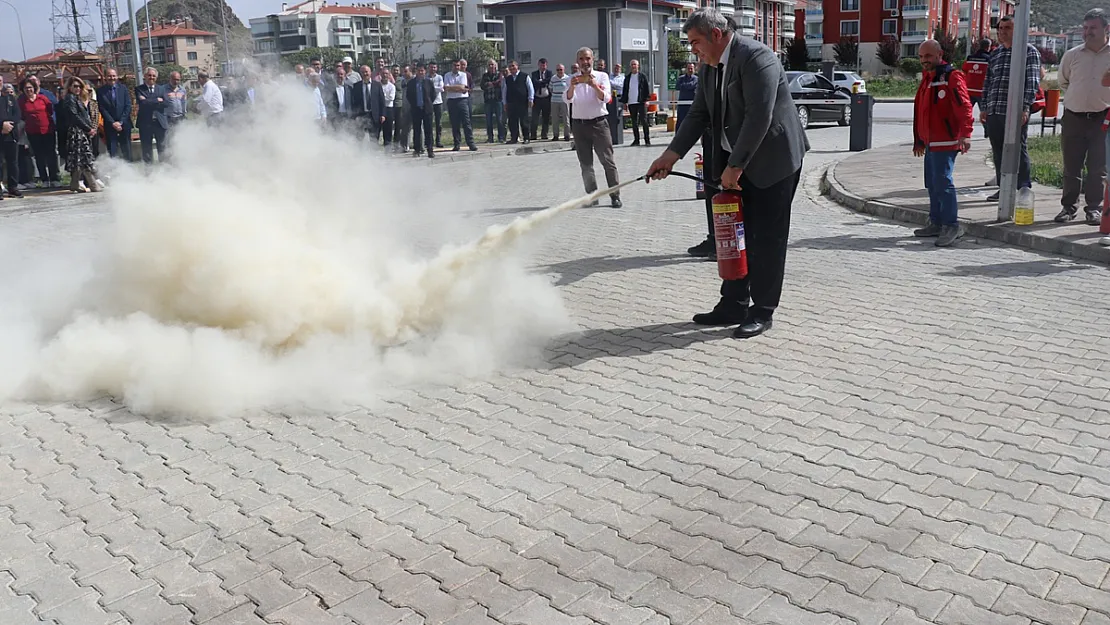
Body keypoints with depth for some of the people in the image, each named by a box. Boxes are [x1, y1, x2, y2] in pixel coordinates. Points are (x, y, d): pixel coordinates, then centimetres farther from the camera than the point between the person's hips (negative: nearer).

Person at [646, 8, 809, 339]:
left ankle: (762, 312, 7)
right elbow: (698, 115, 8)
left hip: (773, 160, -8)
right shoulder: (710, 67, 7)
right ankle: (733, 305, 20)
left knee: (766, 238, -2)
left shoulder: (755, 57, -20)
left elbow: (759, 117, -25)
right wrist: (670, 156, -3)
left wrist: (734, 167, -22)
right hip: (736, 162, 9)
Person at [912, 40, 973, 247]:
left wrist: (965, 134, -31)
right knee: (932, 183, 13)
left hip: (945, 142, -10)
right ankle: (936, 223, 22)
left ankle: (951, 226, -10)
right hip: (930, 142, 10)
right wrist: (919, 140, 27)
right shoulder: (927, 78, 19)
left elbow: (963, 107, -21)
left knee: (943, 182, -13)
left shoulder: (952, 77, -11)